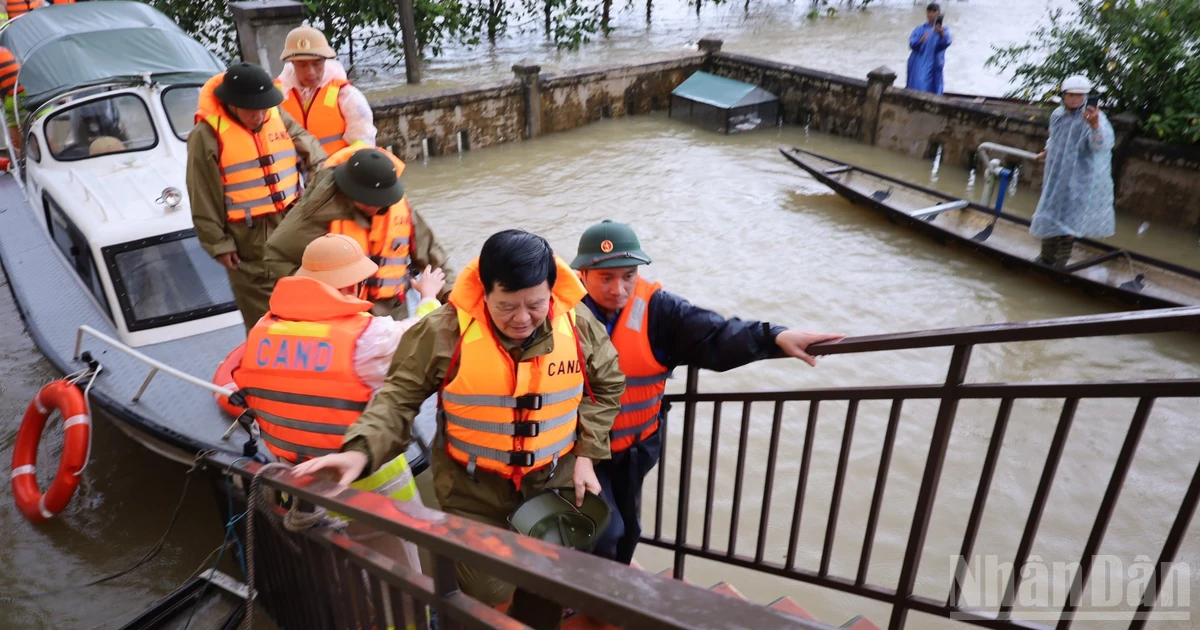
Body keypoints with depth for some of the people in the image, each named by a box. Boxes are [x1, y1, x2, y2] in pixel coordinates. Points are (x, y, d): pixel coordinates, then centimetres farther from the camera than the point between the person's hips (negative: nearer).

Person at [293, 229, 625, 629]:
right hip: (474, 491, -2)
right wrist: (362, 450, -28)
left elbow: (607, 388, 6)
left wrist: (586, 453, -1)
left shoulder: (579, 325, -11)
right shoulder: (445, 331, -20)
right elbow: (398, 398, -12)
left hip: (555, 484, 3)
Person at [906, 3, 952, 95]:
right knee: (916, 88, -5)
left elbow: (947, 42, -14)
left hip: (932, 66, -1)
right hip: (918, 65, 2)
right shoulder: (919, 29, 13)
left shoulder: (943, 30, 7)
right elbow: (911, 43, -4)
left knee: (929, 89, -8)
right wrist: (921, 41, -26)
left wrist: (941, 33, -36)